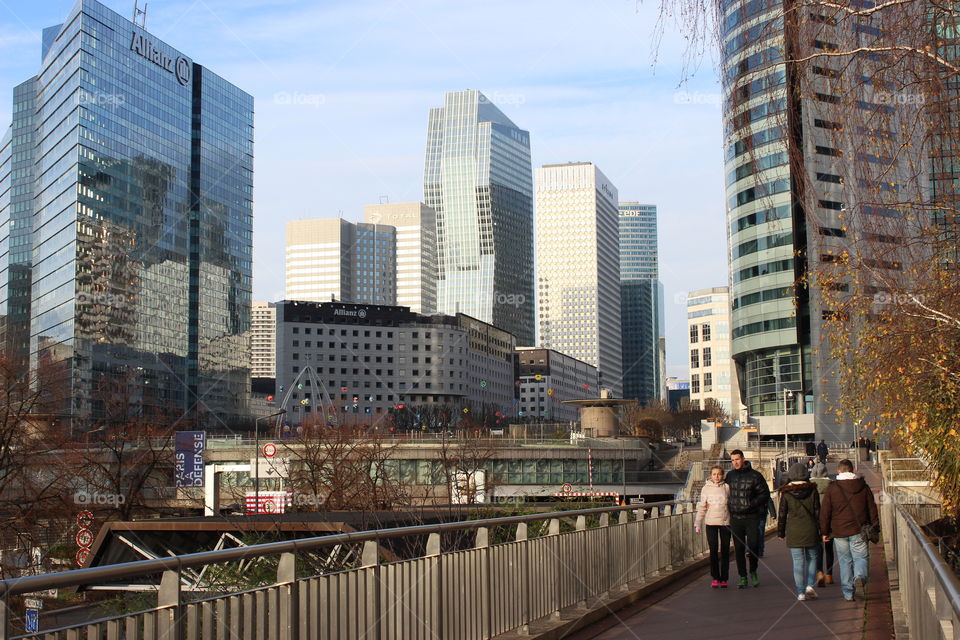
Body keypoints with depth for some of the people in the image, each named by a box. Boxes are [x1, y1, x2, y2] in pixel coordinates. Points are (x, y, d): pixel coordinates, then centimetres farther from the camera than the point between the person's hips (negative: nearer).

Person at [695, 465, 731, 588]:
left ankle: (724, 579, 12)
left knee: (725, 550, 4)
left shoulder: (727, 487, 2)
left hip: (725, 522, 0)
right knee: (713, 551, 0)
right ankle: (715, 578, 9)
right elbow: (702, 507, 6)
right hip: (711, 522, 0)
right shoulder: (706, 488, 3)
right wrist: (698, 523, 1)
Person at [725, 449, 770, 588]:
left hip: (752, 517, -3)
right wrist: (729, 509, 9)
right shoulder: (730, 475, 8)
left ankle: (753, 572, 22)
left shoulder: (755, 475, -4)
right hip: (735, 518, 3)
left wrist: (752, 504, -14)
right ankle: (742, 577, 11)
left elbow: (765, 494, -2)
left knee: (753, 546, -2)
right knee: (739, 548, 3)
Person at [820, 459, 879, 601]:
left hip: (839, 532, 0)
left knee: (845, 561, 8)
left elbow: (825, 512, 0)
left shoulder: (832, 489, -1)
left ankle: (848, 593, 7)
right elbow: (872, 508, 7)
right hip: (859, 530, 0)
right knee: (861, 557, 8)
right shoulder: (863, 487, 4)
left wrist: (825, 531, 8)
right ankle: (860, 577, -22)